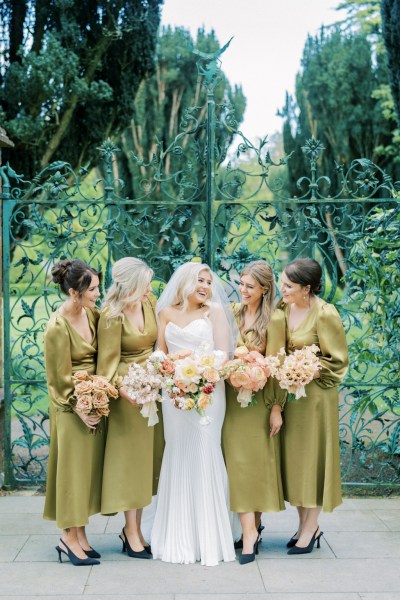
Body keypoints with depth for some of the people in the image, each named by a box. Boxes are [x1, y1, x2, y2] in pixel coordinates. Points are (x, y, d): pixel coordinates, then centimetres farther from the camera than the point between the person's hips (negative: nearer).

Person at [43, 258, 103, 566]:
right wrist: (79, 409, -13)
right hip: (71, 405, -7)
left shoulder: (92, 314, 1)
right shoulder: (58, 327, -18)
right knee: (72, 467, 2)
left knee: (90, 466, 11)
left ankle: (80, 534, 22)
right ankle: (69, 538, 13)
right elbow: (61, 377, -14)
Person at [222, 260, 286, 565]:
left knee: (256, 459, 2)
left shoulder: (274, 318, -9)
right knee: (237, 459, 4)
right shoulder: (232, 312, 5)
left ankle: (253, 525, 13)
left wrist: (276, 408, -10)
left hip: (258, 398, -4)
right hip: (232, 395, 4)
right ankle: (250, 529, 11)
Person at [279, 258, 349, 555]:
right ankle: (305, 525, 25)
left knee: (313, 458, 4)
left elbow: (337, 362, -12)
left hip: (314, 393, -6)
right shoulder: (284, 308, 1)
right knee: (293, 458, 11)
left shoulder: (325, 314, -16)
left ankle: (310, 529, 17)